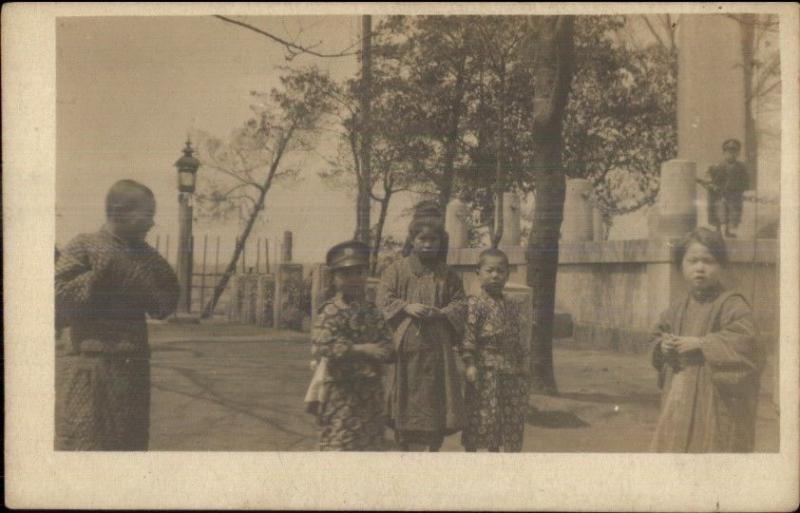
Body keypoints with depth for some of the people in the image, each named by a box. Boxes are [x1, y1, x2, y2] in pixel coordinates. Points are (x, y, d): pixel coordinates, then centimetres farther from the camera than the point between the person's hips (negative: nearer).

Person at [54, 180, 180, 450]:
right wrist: (100, 274, -17)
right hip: (88, 369, -6)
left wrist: (162, 280, 0)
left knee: (131, 443, 12)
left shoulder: (147, 256, 12)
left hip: (133, 367, 6)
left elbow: (162, 309, 15)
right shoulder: (83, 247, -5)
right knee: (85, 441, -4)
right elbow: (59, 301, -13)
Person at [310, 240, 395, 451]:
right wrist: (361, 349, -23)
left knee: (371, 445, 15)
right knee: (339, 444, -5)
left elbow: (389, 349, 5)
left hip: (371, 393, 7)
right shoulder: (331, 312, -11)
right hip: (341, 393, -7)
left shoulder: (373, 312, 10)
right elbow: (320, 347, -25)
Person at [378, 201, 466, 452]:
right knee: (405, 405, 0)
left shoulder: (447, 275, 13)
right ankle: (405, 447, 11)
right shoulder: (396, 270, 7)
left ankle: (429, 448, 4)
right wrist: (406, 308, -16)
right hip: (404, 347, -1)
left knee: (433, 405, -2)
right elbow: (384, 301, 1)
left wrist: (440, 313, -11)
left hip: (436, 348, 2)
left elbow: (459, 304, 8)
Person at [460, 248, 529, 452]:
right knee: (480, 415, -2)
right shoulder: (474, 304, -8)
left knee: (510, 418, 10)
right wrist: (469, 363, -19)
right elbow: (468, 334, -14)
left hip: (509, 370, 7)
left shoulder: (511, 307, 13)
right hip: (484, 369, -7)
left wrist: (522, 362, 14)